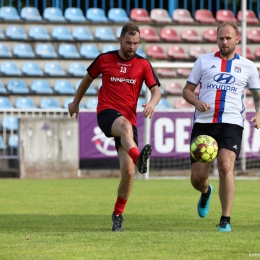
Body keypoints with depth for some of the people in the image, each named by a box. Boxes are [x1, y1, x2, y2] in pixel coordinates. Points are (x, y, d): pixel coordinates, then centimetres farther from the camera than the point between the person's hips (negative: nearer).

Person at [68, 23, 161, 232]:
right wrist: (76, 102, 33)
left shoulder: (143, 64, 7)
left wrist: (152, 103, -23)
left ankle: (118, 214, 11)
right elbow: (88, 78, 23)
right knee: (125, 126, -40)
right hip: (107, 113, -2)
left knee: (128, 171, -8)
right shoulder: (104, 59, 6)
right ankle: (139, 158, -70)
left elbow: (156, 90, 0)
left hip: (129, 119, 2)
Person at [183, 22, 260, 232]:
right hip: (203, 123, 1)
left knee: (225, 167, -24)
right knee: (198, 177, -2)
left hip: (231, 124, -1)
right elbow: (187, 90, 14)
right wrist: (197, 102, -9)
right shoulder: (204, 61, 12)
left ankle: (226, 220, -13)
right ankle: (206, 192, 37)